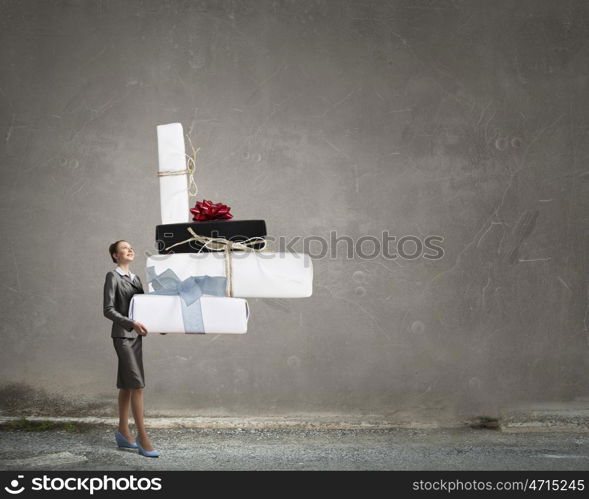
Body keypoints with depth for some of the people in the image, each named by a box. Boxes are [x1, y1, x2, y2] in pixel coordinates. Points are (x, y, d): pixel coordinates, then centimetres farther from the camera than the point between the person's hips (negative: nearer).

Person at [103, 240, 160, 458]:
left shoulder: (135, 278, 15)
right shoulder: (112, 276, -7)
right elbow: (108, 310, -13)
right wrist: (131, 323, -25)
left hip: (135, 335, 7)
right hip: (122, 335, -7)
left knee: (126, 385, 12)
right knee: (137, 385, -12)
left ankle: (123, 433, 20)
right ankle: (143, 438, -10)